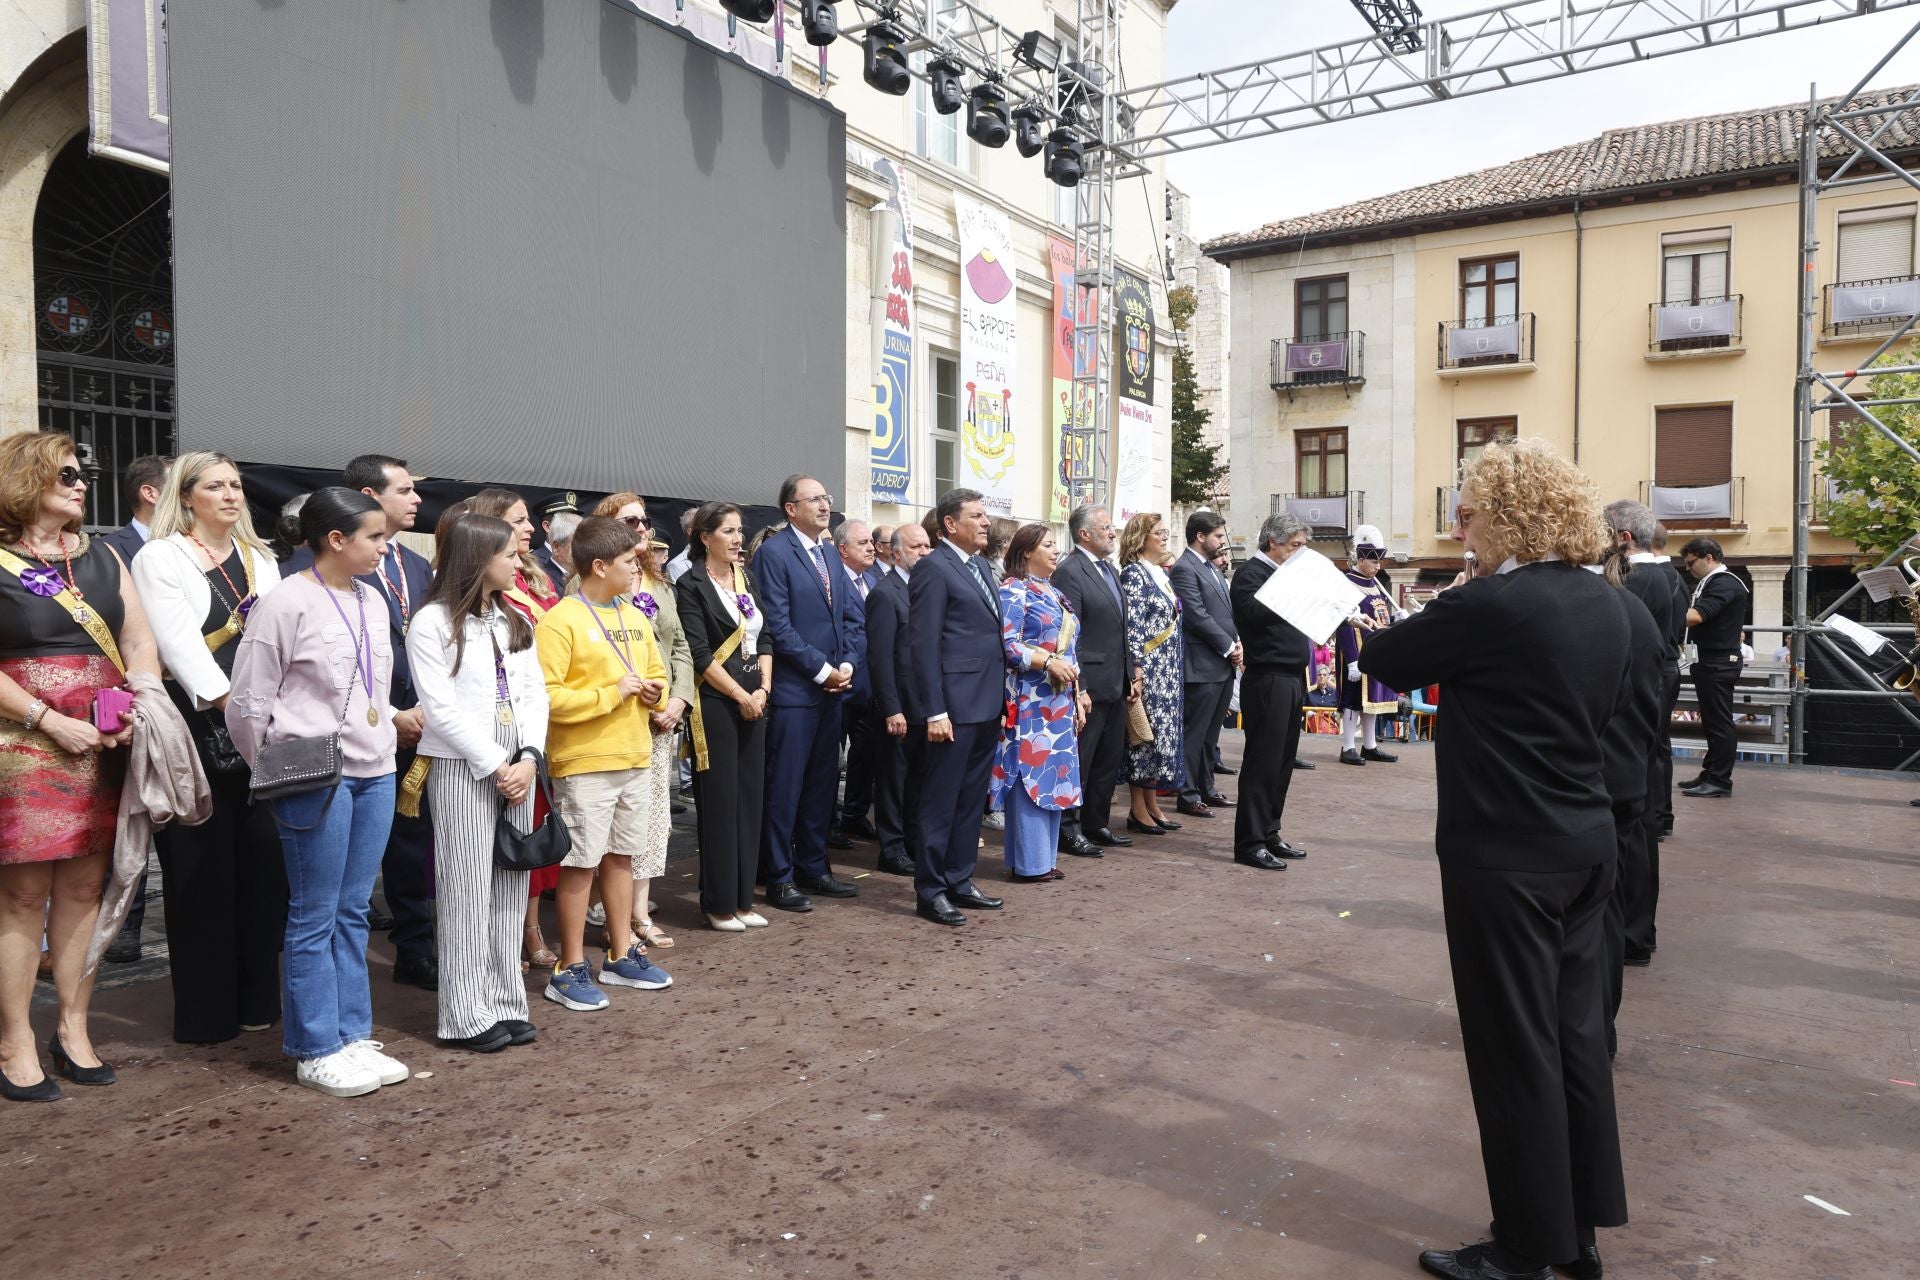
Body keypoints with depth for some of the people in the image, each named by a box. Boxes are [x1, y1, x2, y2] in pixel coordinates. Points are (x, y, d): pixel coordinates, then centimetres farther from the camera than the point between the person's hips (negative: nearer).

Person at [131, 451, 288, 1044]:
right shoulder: (160, 559, 0)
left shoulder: (260, 560, 16)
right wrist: (228, 701, -25)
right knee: (202, 867, 1)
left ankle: (258, 998, 18)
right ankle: (206, 1011, 11)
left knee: (263, 861, 6)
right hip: (196, 727, -4)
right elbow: (179, 643, -13)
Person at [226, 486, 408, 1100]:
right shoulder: (287, 602, -11)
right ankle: (316, 1050, 14)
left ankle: (352, 1036, 22)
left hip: (375, 772, 7)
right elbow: (247, 702, -8)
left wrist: (391, 727, 12)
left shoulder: (371, 600, 10)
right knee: (315, 919, 3)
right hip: (316, 779, -7)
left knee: (353, 913, 13)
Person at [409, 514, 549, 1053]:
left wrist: (528, 759, -6)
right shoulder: (432, 622, -6)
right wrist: (495, 766, -12)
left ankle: (506, 1004, 17)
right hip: (462, 768, -6)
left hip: (517, 768, 6)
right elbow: (442, 709, -11)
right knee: (468, 890, -1)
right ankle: (468, 1015, 9)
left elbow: (534, 694, 8)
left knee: (511, 886, 8)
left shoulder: (516, 622, 13)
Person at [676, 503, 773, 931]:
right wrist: (741, 696, -12)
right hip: (715, 703, -6)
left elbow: (762, 640, 11)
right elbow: (701, 655, -12)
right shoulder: (691, 585, -6)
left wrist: (763, 689, -3)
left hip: (754, 700, 6)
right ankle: (719, 904, 10)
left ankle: (742, 899, 18)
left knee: (749, 799, 8)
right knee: (719, 802, -1)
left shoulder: (746, 580, 13)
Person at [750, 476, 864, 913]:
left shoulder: (830, 552, 14)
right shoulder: (773, 552, -9)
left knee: (821, 784, 14)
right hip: (793, 690, -7)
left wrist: (847, 663, -2)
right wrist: (822, 670, -13)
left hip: (832, 686, 7)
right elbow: (777, 626, -15)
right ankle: (779, 877, 11)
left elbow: (852, 614, 13)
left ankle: (813, 866, 25)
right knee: (784, 787, 0)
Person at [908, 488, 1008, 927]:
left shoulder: (981, 566, 16)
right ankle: (930, 891, 11)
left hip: (988, 705, 8)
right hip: (956, 705, -8)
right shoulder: (934, 569, -10)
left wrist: (1002, 697, 11)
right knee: (941, 801, 1)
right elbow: (924, 644, -14)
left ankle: (959, 880, 25)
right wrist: (935, 711, -18)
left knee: (972, 800, 15)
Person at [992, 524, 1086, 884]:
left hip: (1060, 702, 8)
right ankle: (1027, 863, 2)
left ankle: (1044, 857, 17)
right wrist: (1048, 661, -24)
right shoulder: (1013, 590, -6)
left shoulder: (1054, 594, 18)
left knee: (1054, 777, 9)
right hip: (1030, 702, -8)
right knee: (1030, 777, -6)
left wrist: (1078, 697, 16)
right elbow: (1008, 644, -15)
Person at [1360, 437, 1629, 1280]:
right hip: (1585, 841, 9)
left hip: (1505, 853, -8)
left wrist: (1435, 617, 12)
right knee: (1575, 1034, 17)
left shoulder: (1490, 604, -20)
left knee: (1515, 1048, 4)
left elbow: (1380, 661, -9)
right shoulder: (1609, 606, 7)